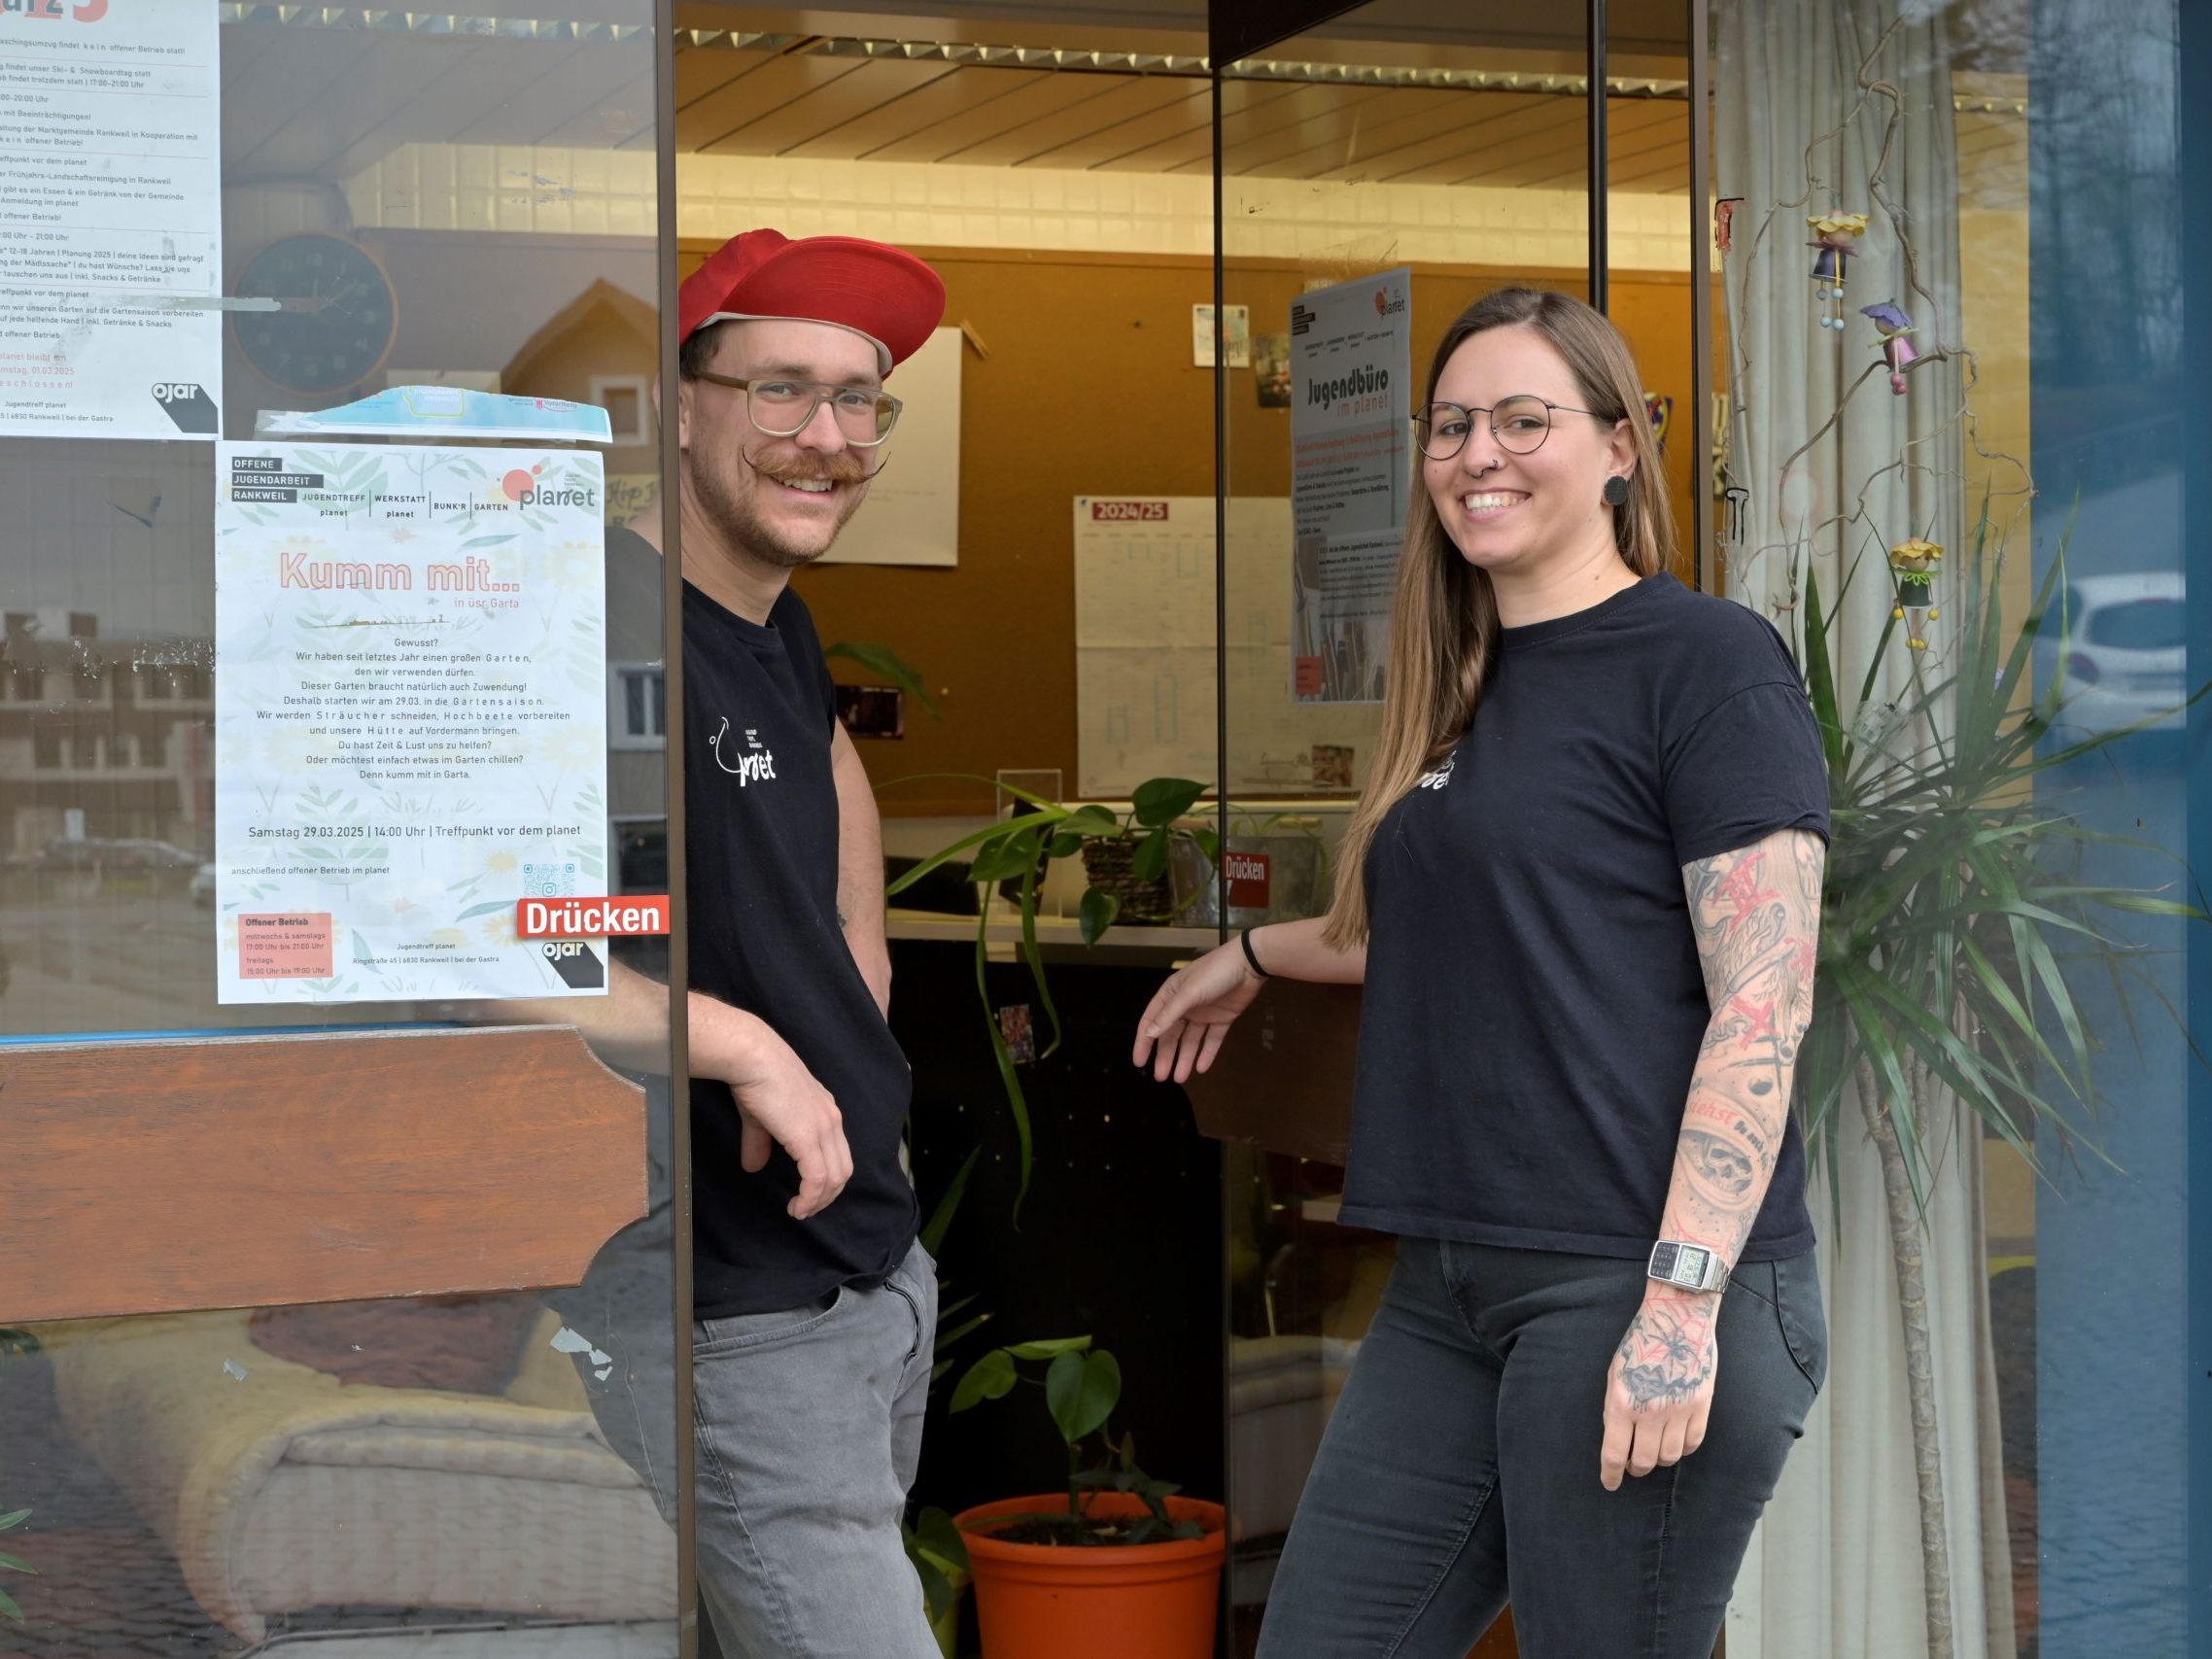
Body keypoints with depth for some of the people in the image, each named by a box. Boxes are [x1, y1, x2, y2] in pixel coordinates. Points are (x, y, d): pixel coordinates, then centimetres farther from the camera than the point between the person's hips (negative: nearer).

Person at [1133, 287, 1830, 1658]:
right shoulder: (1468, 687, 16)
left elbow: (1763, 1007, -14)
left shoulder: (1706, 658, -7)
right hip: (1452, 1285, 8)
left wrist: (1684, 1301, -20)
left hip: (1634, 1285, -8)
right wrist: (1259, 953, 43)